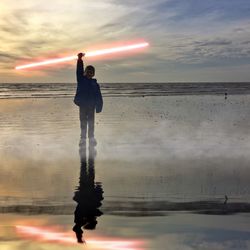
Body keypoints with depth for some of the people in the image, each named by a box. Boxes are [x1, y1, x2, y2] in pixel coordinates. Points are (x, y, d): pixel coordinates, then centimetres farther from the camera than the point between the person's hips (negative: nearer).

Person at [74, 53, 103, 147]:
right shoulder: (81, 80, 4)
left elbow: (99, 97, 3)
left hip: (91, 106, 0)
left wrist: (99, 107, -5)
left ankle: (91, 137, 15)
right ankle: (83, 138, 12)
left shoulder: (95, 84, 4)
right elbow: (79, 70, -9)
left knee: (91, 122, 6)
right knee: (83, 122, 6)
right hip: (82, 105, 0)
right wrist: (80, 59, -21)